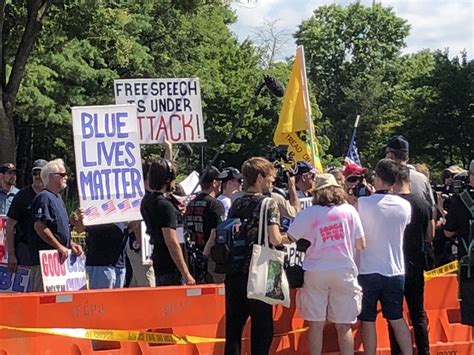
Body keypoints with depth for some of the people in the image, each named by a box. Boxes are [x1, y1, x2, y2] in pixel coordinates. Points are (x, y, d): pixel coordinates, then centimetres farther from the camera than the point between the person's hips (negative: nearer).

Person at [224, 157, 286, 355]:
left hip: (234, 274, 6)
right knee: (262, 330, 4)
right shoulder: (268, 204, -8)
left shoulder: (237, 204, 11)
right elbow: (274, 240, -18)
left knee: (233, 327, 8)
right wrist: (287, 238, 2)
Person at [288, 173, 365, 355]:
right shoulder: (349, 210, 0)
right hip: (344, 271, 0)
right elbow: (361, 244, 3)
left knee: (316, 324, 7)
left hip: (316, 272, 0)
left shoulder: (309, 213, -3)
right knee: (344, 326, 5)